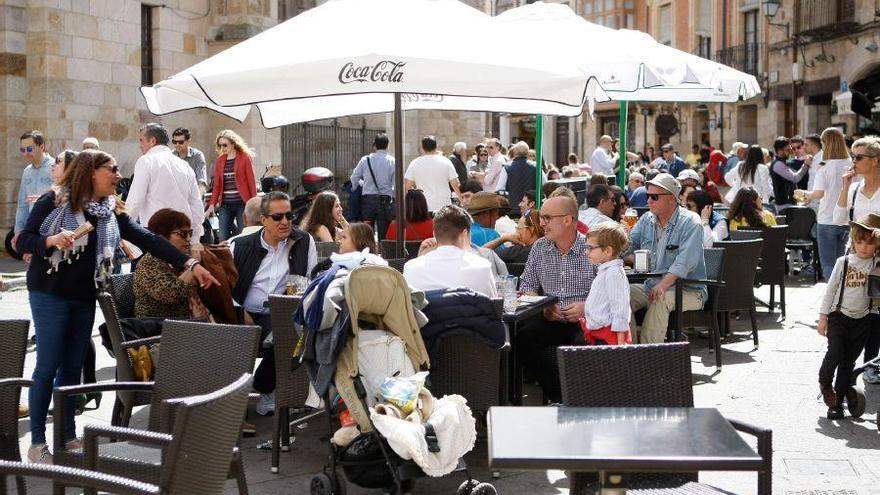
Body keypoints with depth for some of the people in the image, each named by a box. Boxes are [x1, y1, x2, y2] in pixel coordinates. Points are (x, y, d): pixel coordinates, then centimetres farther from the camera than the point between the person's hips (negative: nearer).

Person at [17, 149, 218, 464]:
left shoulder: (111, 211, 6)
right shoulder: (53, 202, -9)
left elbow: (147, 239, -2)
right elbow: (23, 241, -8)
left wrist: (190, 264, -10)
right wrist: (51, 240, -28)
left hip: (85, 298, 6)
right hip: (50, 295, -5)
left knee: (73, 367, 10)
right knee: (48, 366, -4)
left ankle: (68, 436, 19)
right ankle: (37, 443, 4)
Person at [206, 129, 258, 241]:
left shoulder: (245, 158, -2)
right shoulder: (219, 161, 11)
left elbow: (251, 181, -3)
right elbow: (217, 185, 13)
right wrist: (212, 204, 3)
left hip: (242, 203, -4)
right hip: (225, 204, 4)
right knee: (223, 238, -2)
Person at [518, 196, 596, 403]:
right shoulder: (539, 248, 10)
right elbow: (527, 285, 13)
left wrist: (586, 307, -22)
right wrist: (542, 307, -7)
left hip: (585, 321, -4)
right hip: (549, 320, 4)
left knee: (584, 343, -35)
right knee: (524, 337, -24)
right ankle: (558, 396, -12)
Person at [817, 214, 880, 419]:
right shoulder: (844, 262, -3)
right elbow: (830, 289, 1)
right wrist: (823, 317, 0)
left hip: (863, 319, 1)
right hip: (839, 316, -1)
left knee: (849, 362, 6)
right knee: (835, 353, -16)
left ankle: (838, 402, 17)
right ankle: (824, 381, 15)